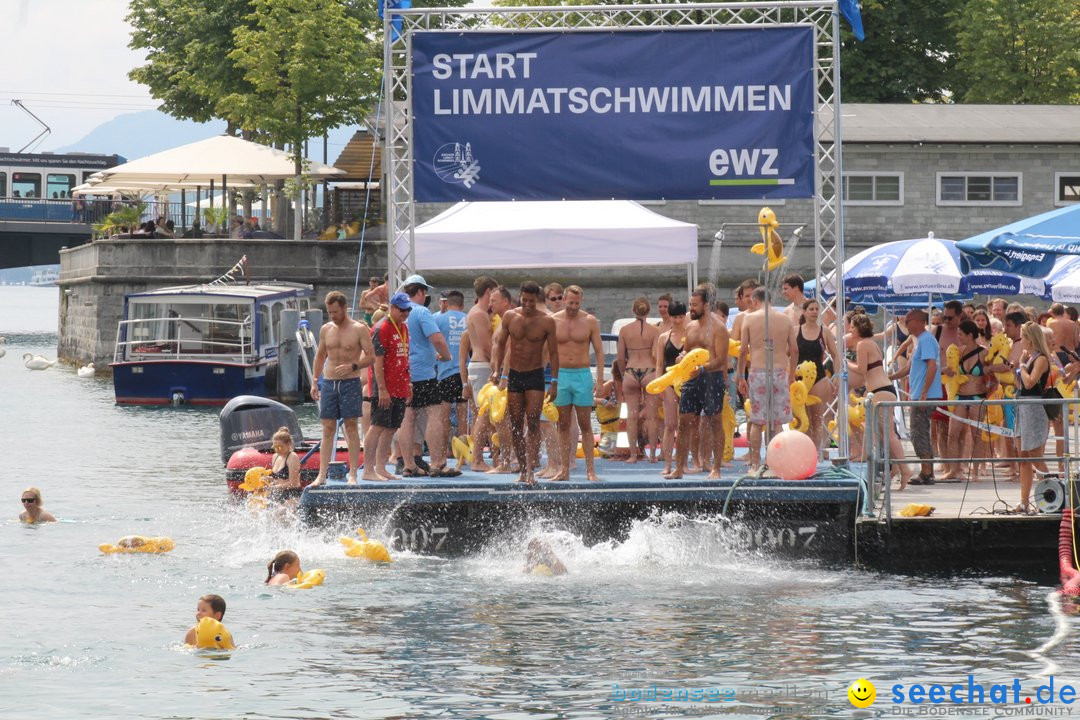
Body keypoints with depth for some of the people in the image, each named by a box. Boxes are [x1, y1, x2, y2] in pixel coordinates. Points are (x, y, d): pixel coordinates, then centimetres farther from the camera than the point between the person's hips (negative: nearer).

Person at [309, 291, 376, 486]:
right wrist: (314, 381, 12)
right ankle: (322, 475, 1)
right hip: (329, 383, 4)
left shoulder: (358, 329, -4)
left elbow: (371, 356, -5)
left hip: (350, 382, -4)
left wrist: (352, 366, -20)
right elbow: (320, 356, 20)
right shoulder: (326, 329, 11)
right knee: (328, 429, 2)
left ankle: (353, 474, -1)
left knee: (351, 426, -3)